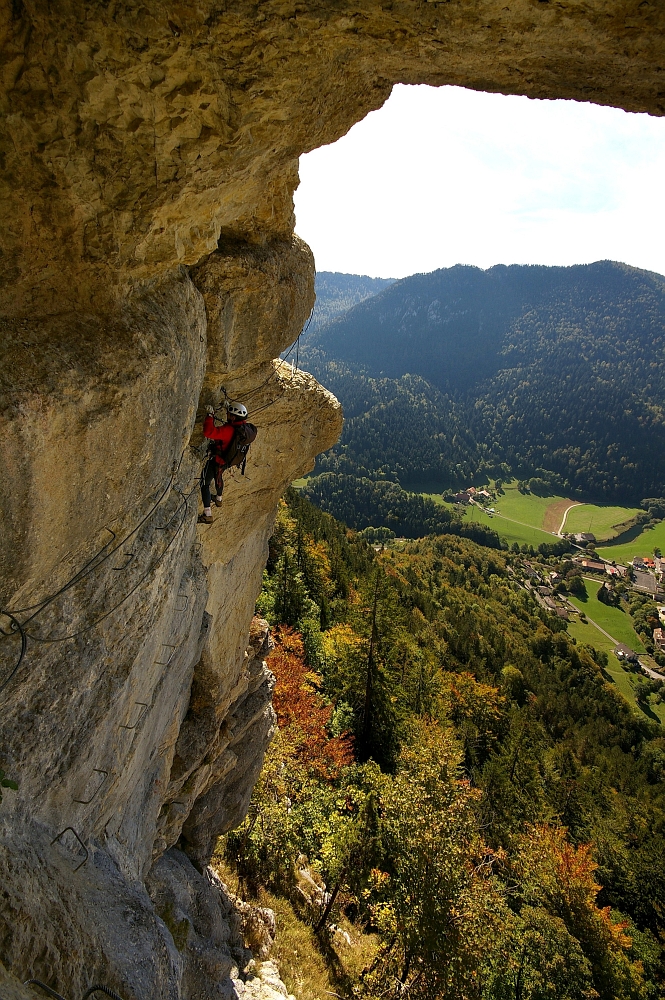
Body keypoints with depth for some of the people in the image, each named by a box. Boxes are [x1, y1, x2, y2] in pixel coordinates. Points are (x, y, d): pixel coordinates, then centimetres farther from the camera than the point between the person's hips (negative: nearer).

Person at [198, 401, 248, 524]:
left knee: (205, 484, 4)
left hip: (216, 460, -8)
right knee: (218, 476, 35)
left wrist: (210, 415, -40)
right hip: (227, 460, 8)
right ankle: (218, 499, 61)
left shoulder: (228, 430, -39)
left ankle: (207, 515, 3)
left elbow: (208, 432, -49)